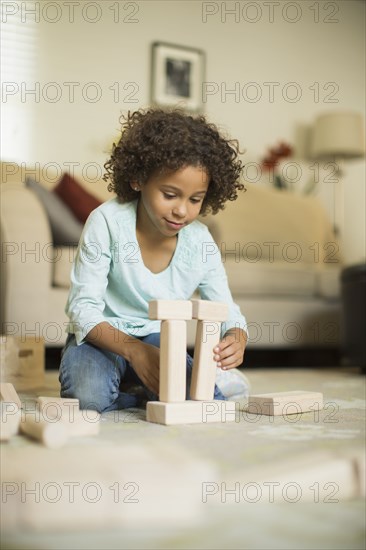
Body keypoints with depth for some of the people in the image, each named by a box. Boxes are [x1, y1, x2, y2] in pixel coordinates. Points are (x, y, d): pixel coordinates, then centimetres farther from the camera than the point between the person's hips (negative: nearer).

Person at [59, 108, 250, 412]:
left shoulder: (201, 243, -9)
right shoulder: (107, 222, -20)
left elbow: (228, 313, -4)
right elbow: (83, 308, -21)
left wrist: (236, 340, -30)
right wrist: (133, 350, -38)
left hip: (157, 340, 3)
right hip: (100, 337, -3)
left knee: (211, 394, -22)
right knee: (89, 396, -34)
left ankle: (128, 387, 2)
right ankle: (145, 393, -2)